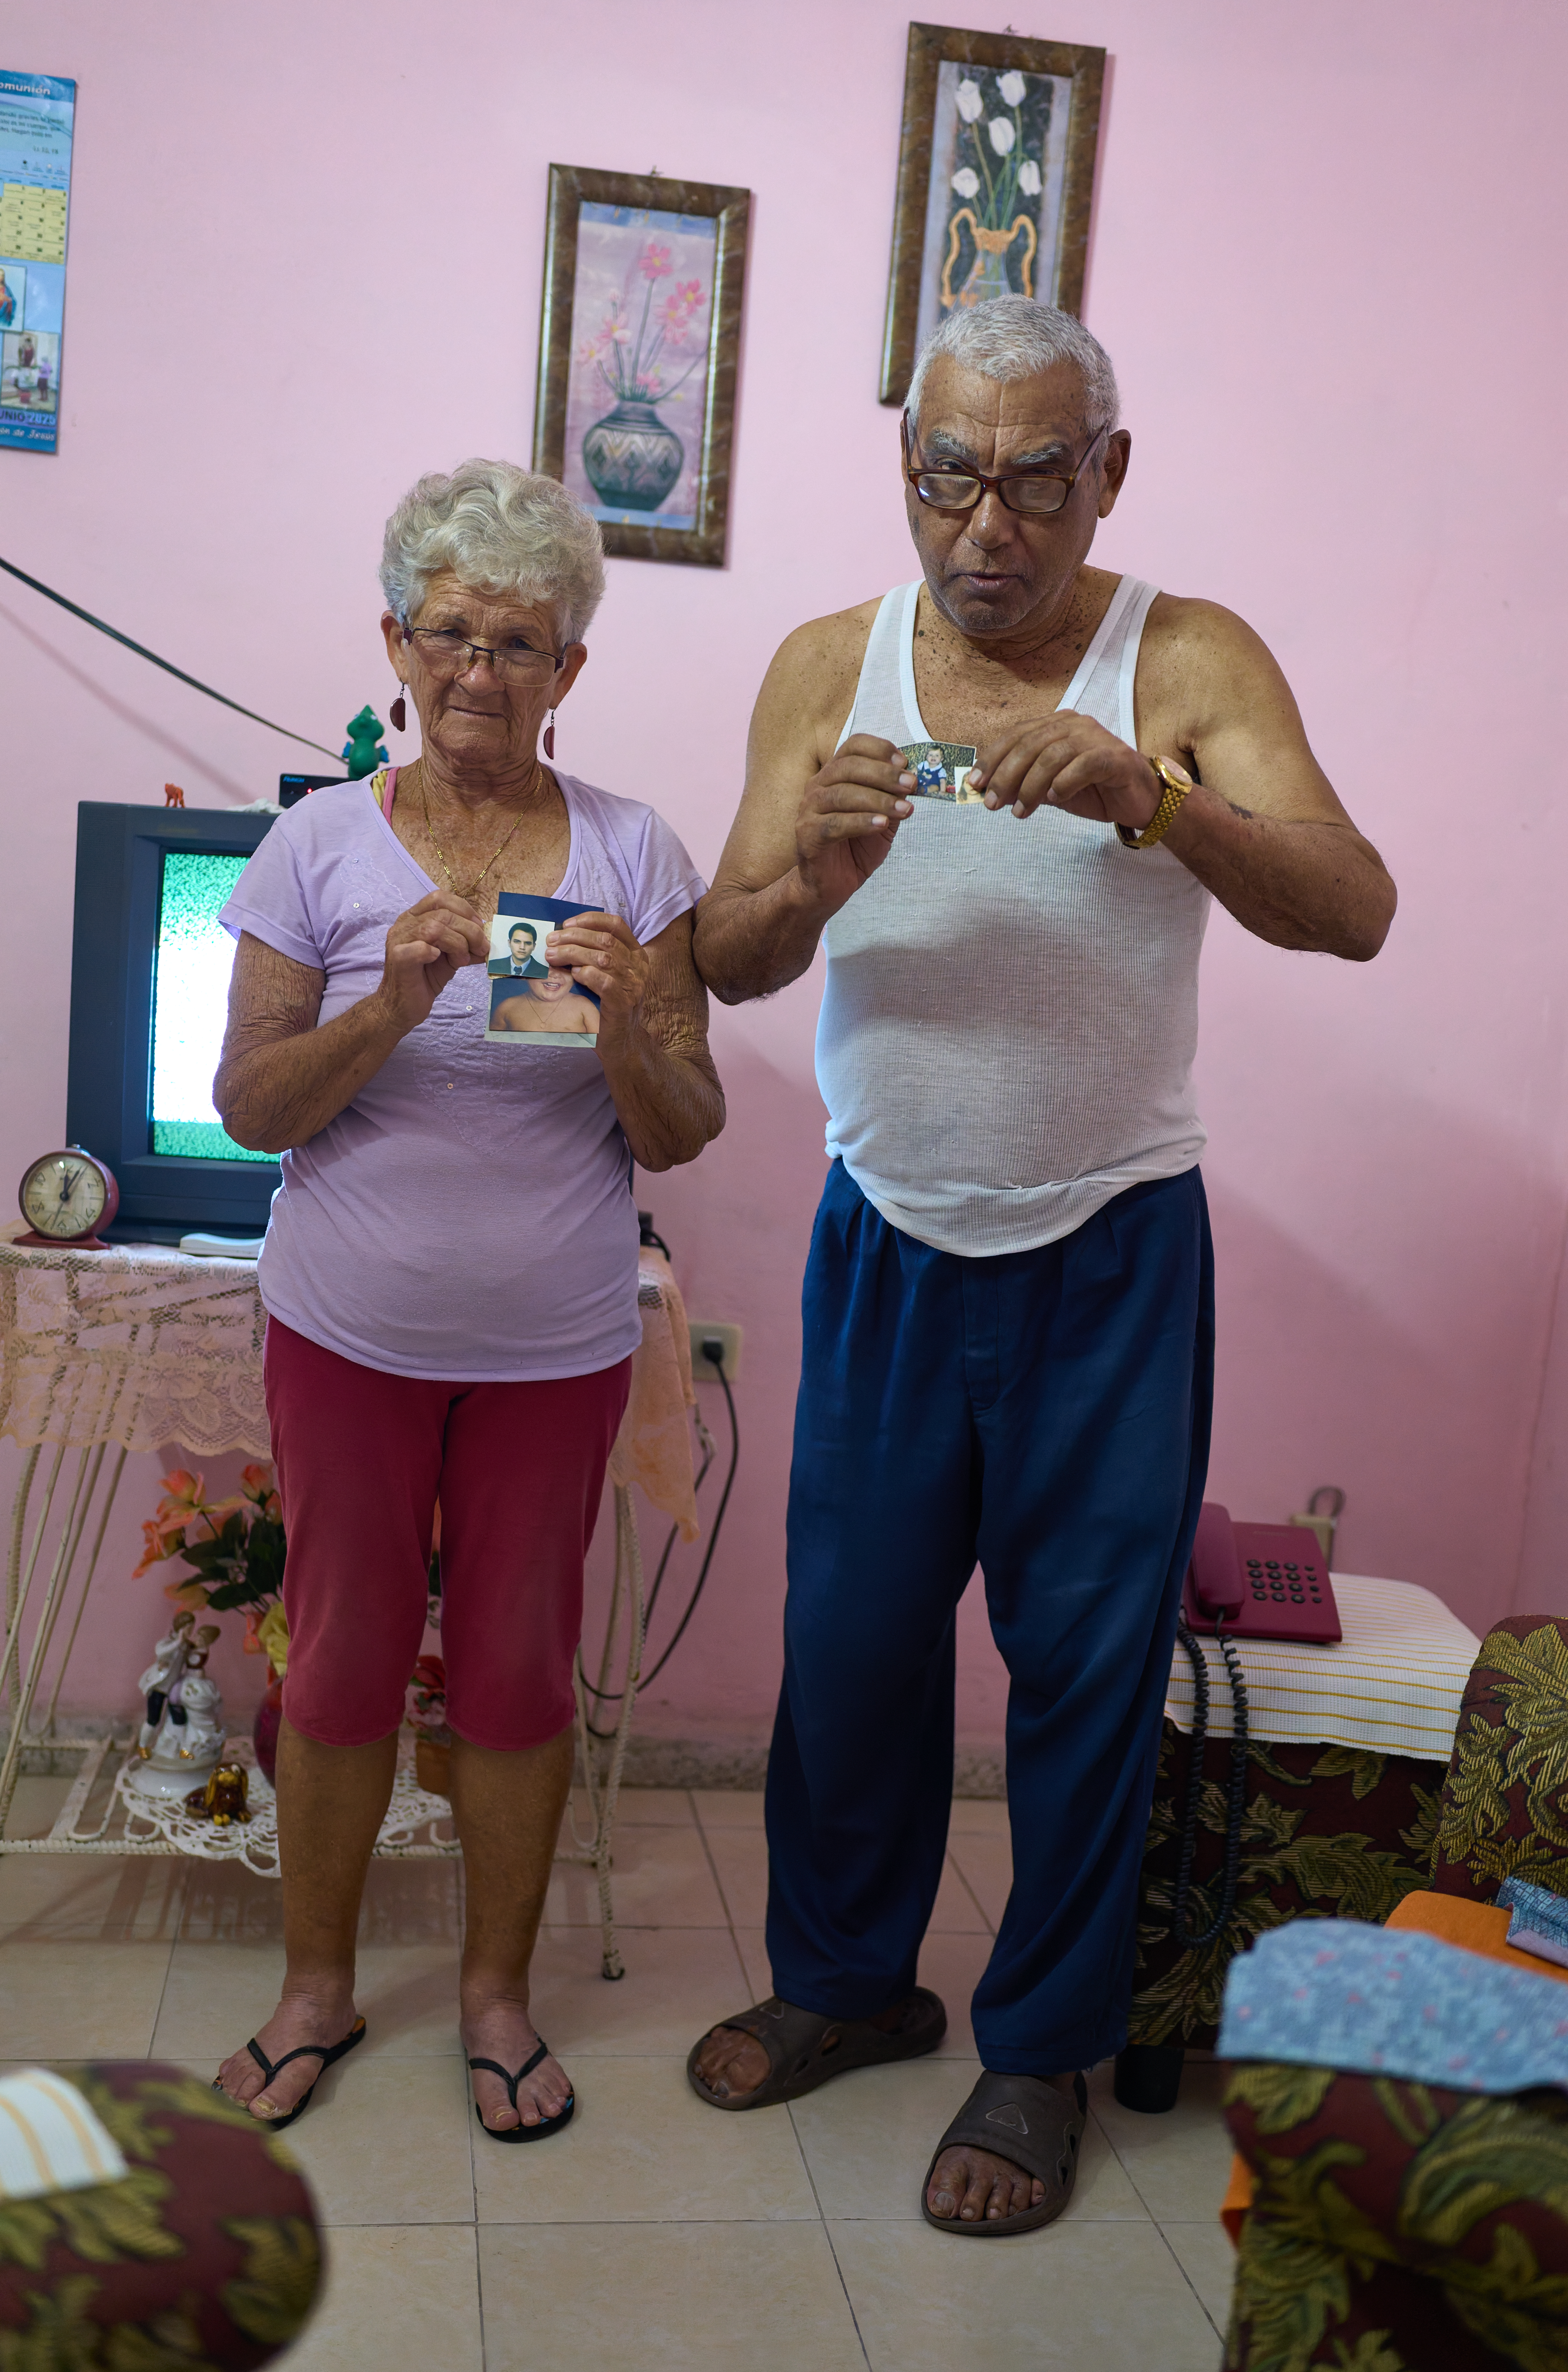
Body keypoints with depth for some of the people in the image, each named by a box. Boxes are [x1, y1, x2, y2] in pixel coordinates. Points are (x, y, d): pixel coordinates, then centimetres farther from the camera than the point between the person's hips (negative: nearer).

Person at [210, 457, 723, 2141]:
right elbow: (250, 1106, -5)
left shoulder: (632, 856, -3)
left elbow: (683, 1139, -1)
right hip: (352, 1329, 0)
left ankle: (496, 1991, 33)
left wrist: (627, 1022, -22)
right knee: (344, 1659, 12)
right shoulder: (321, 845, -3)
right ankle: (317, 1986, 34)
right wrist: (396, 1000, -21)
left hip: (554, 1347, 0)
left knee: (518, 1669, 11)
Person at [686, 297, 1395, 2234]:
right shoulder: (828, 668, 1)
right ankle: (847, 1976, 37)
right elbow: (727, 966, -4)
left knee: (1087, 1659, 7)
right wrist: (813, 879, -26)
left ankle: (1042, 2052, 28)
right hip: (887, 1239, 3)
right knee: (850, 1632, 13)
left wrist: (1149, 799, -36)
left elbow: (1353, 912, -19)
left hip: (1110, 1254, -2)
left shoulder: (1190, 662, -6)